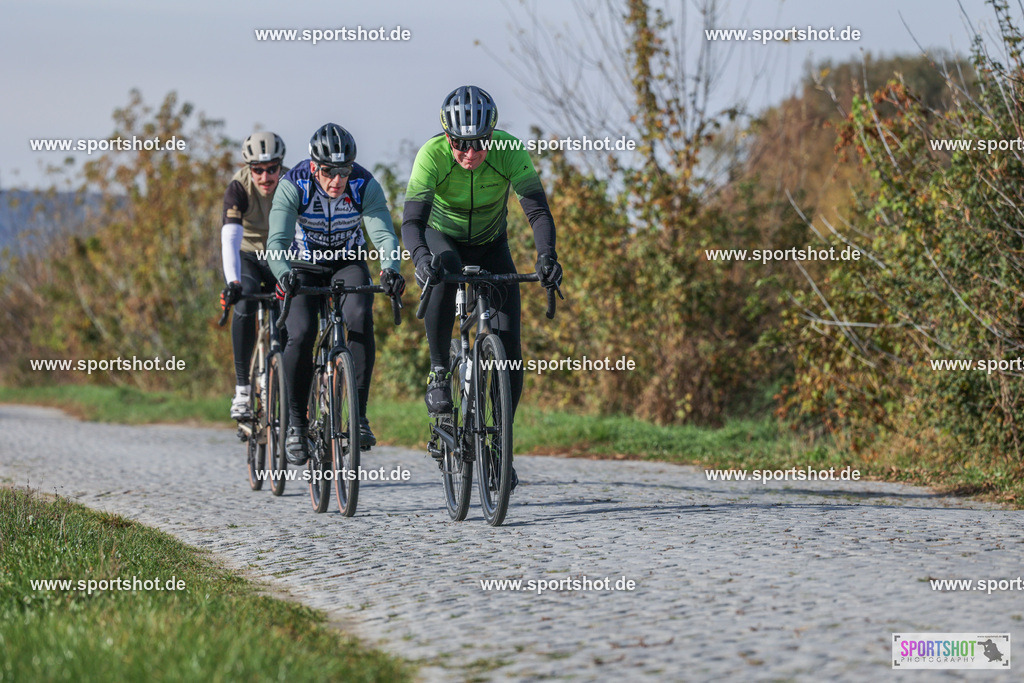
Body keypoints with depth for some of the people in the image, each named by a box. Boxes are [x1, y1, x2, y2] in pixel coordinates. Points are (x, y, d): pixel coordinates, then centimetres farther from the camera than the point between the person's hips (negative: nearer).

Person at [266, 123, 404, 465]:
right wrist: (283, 274, -57)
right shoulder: (293, 186, -26)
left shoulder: (365, 186, -23)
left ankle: (359, 415, -21)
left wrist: (390, 268, -55)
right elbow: (278, 240, -36)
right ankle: (296, 423, -6)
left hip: (348, 265, 1)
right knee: (301, 335, -23)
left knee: (360, 319, -28)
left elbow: (384, 233, -34)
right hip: (303, 267, -1)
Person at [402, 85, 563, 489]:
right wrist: (421, 257, -59)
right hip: (442, 237, -2)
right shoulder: (432, 155, -31)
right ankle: (438, 373, -24)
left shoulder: (510, 152, -28)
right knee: (445, 276, -39)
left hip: (491, 244, 2)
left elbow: (538, 210, -33)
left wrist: (546, 254, -52)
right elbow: (412, 221, -38)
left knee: (508, 347, -10)